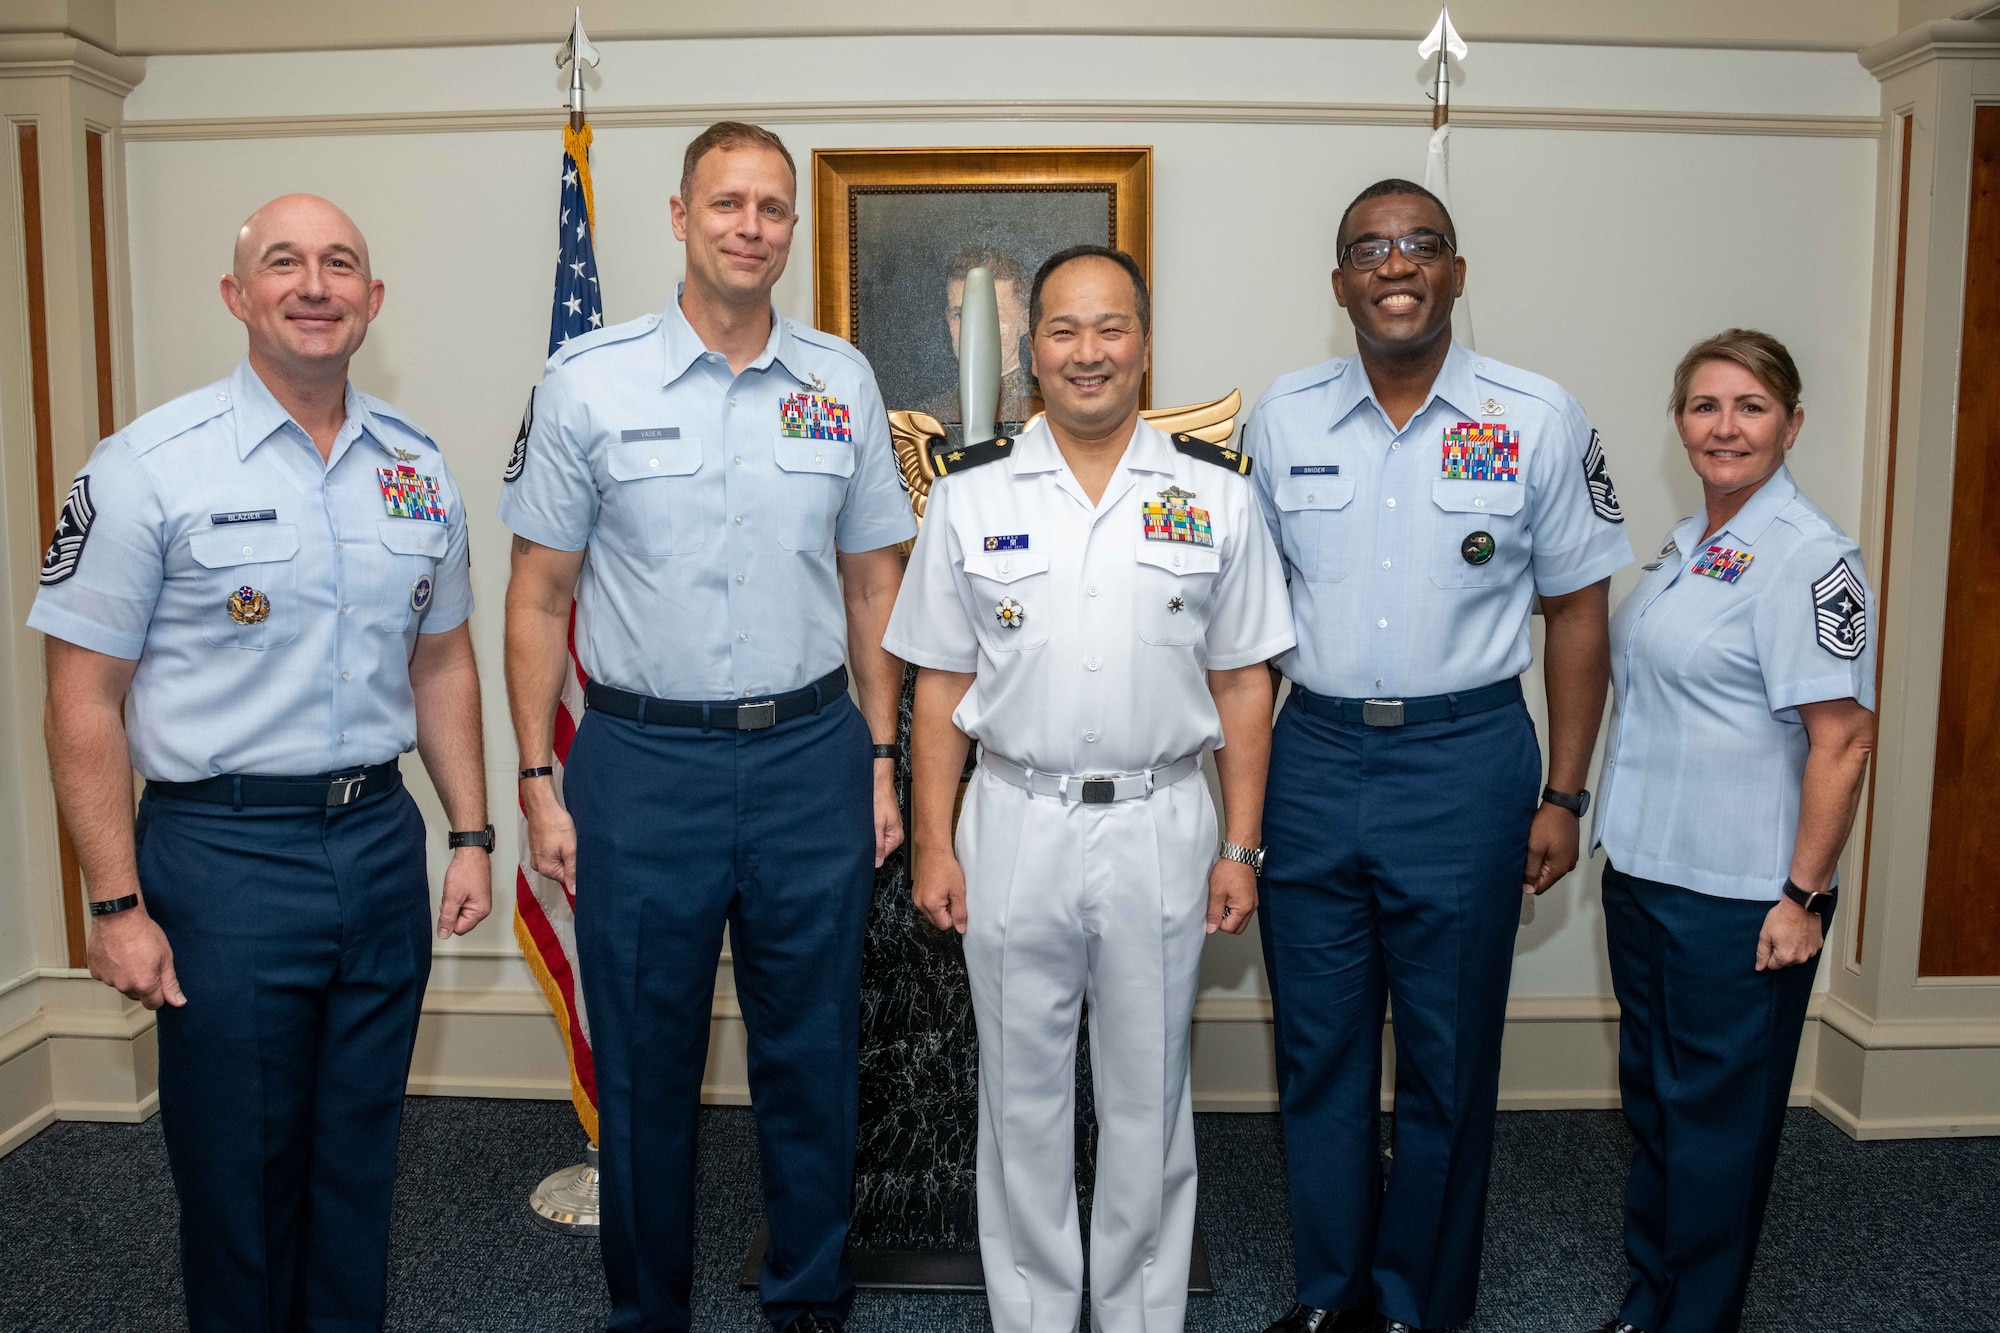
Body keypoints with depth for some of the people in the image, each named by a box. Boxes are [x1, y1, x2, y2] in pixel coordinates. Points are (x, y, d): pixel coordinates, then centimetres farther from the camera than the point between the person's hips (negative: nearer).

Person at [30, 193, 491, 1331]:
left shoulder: (417, 466, 6)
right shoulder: (150, 468, -8)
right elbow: (85, 698, -8)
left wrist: (472, 835, 9)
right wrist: (117, 904, -10)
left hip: (382, 841, 4)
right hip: (224, 852, -4)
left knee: (361, 1152, 17)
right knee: (240, 1166, 9)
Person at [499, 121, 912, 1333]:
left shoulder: (842, 382, 5)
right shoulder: (590, 380, -1)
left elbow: (872, 584, 10)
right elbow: (541, 596, 1)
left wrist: (881, 758, 6)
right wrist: (538, 780, -3)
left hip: (811, 756, 2)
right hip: (642, 760, -1)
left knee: (813, 1056, 12)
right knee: (646, 1065, 11)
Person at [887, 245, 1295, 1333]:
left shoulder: (1216, 494, 2)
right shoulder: (971, 494, 2)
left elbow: (1241, 685, 3)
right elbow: (941, 687, 3)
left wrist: (1240, 849, -1)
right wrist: (933, 846, -1)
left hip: (1160, 828, 0)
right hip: (1014, 826, 0)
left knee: (1148, 1097, 12)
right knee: (1022, 1093, 12)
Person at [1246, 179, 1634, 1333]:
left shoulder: (1539, 419, -2)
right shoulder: (1282, 417, 3)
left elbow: (1578, 608, 2)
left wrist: (1563, 797, -2)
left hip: (1467, 761, -2)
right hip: (1315, 755, 2)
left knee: (1447, 1061, 9)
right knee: (1318, 1047, 13)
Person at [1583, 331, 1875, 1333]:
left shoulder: (1808, 557, -15)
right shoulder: (1688, 543, 11)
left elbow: (1843, 739, -18)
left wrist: (1804, 895, -19)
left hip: (1738, 894, -8)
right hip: (1643, 870, 8)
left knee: (1717, 1111, 7)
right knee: (1651, 1092, 18)